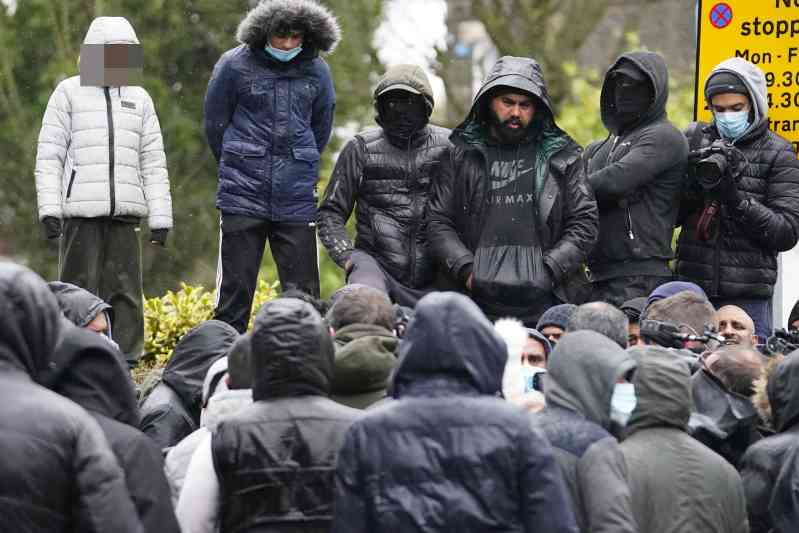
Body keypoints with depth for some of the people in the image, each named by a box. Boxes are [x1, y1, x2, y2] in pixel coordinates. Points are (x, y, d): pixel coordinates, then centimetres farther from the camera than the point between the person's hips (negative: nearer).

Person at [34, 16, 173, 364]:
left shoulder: (139, 99, 17)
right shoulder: (69, 93, 6)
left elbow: (153, 163, 16)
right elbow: (49, 156, 3)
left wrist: (160, 217, 8)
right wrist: (48, 208, -8)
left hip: (125, 213, 3)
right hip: (81, 211, -3)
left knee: (125, 292, 1)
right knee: (79, 293, -5)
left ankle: (125, 361, 6)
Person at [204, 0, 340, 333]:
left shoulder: (317, 71, 3)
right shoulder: (235, 65, -5)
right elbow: (215, 124, 6)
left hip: (296, 199, 2)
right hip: (243, 196, -2)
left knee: (303, 292, 4)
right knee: (234, 291, 2)